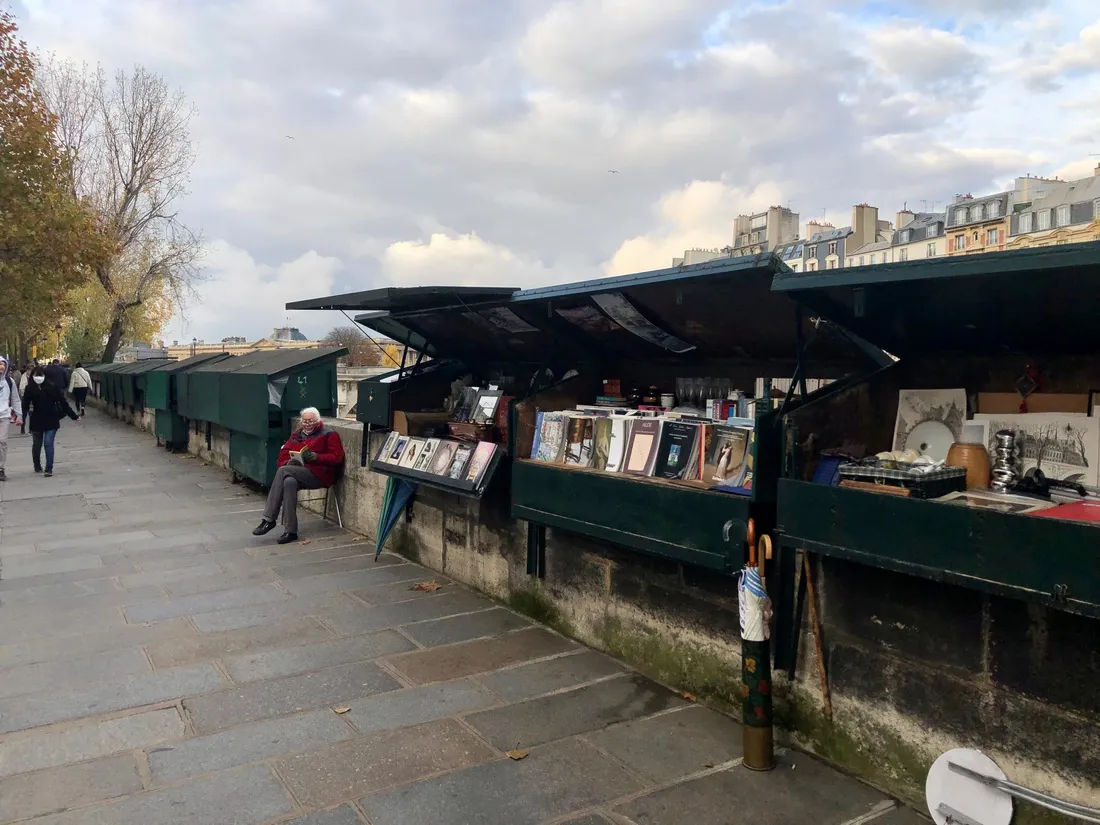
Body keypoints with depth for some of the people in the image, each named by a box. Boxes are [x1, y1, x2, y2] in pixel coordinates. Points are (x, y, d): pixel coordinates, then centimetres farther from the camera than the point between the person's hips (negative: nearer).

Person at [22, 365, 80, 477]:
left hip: (51, 421, -2)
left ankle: (49, 469, -4)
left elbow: (63, 402, -6)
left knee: (48, 443, -10)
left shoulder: (52, 387, -7)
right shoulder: (30, 388, -5)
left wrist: (74, 416, -5)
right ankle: (37, 466, 38)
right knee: (37, 445, 16)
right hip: (36, 421, 2)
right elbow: (25, 405, -11)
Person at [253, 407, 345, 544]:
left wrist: (316, 457, -18)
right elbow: (283, 455, 16)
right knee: (289, 482, -33)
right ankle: (290, 531, -33)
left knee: (283, 471, -27)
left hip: (319, 475, -4)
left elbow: (337, 458, -3)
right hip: (298, 473, 5)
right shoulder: (297, 435, 21)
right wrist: (289, 462, -8)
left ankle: (268, 519, -24)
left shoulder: (329, 435, 7)